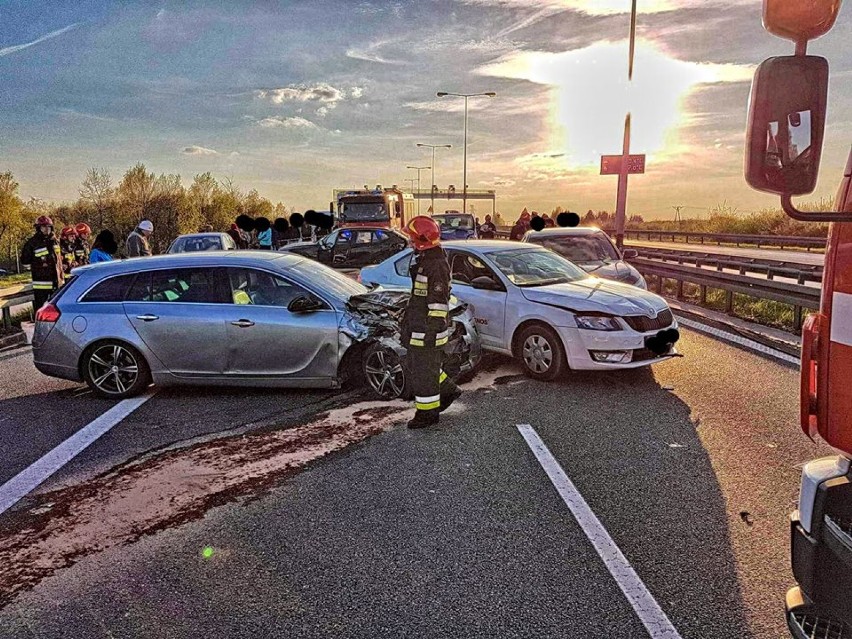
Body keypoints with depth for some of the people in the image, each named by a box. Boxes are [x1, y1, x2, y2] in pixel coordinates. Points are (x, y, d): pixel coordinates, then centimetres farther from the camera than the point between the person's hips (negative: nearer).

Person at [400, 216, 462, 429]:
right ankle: (448, 390, 34)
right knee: (415, 364, 21)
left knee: (424, 372, 0)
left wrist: (432, 331, -23)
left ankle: (427, 413, 13)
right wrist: (407, 322, 28)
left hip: (427, 330, -11)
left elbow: (438, 302, -23)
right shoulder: (422, 259, 13)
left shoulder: (436, 265, -20)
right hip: (416, 327, 11)